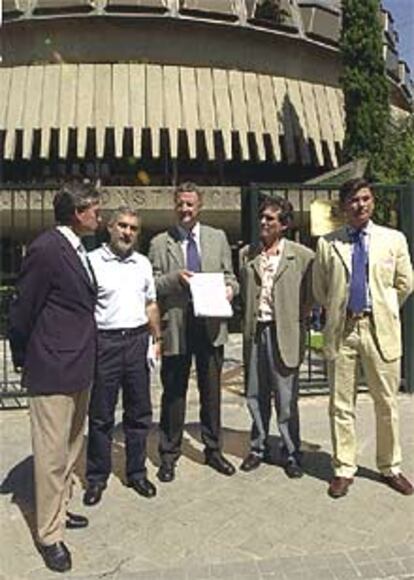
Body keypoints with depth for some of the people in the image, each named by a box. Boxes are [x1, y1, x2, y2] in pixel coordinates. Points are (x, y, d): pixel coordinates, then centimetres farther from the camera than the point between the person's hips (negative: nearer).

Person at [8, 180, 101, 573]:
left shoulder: (76, 249, 10)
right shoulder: (46, 249, -17)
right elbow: (22, 310, -12)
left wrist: (86, 353, 13)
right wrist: (23, 360, -2)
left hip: (79, 367, 9)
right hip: (53, 370, -9)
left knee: (70, 447, 20)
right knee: (52, 452, 2)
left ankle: (59, 509, 37)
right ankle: (49, 534, 16)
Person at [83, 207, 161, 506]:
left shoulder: (143, 263, 11)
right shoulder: (92, 261, -5)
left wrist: (157, 338, 13)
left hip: (138, 340, 5)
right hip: (104, 342, -4)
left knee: (139, 412, 12)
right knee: (101, 415, 5)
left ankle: (137, 472, 26)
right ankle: (97, 477, 19)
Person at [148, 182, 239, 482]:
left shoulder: (218, 238, 10)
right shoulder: (160, 243, 3)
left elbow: (229, 275, 12)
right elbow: (152, 285, 0)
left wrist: (230, 288, -9)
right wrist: (175, 278, -18)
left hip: (211, 324, 2)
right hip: (175, 325, -2)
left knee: (211, 390, 12)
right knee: (174, 393, 7)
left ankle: (213, 449, 29)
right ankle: (169, 455, 22)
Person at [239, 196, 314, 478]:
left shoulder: (302, 256, -2)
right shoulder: (248, 254, 9)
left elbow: (311, 296, 2)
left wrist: (298, 322, -3)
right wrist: (248, 322, 8)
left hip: (283, 334, -4)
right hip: (255, 332, 4)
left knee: (286, 399, 3)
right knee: (255, 396, 12)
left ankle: (291, 453, 18)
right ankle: (259, 447, 28)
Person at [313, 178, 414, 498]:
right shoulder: (327, 243, 4)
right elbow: (320, 290, 12)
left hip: (380, 329, 0)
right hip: (341, 330, 0)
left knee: (387, 403, 8)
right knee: (341, 405, 6)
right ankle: (344, 469, 19)